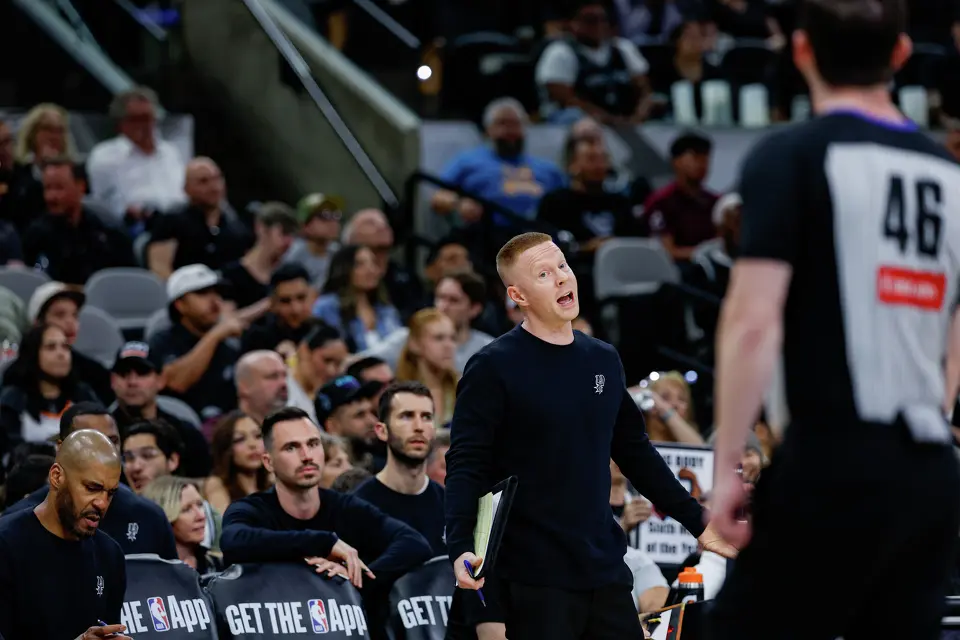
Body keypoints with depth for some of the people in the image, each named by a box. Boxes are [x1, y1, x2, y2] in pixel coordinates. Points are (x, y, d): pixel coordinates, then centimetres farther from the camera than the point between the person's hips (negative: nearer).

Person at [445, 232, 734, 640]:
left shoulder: (604, 360, 12)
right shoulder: (494, 368, -7)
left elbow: (636, 452, 21)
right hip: (534, 579, -6)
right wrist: (461, 547, -26)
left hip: (605, 571, 6)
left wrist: (696, 521, 19)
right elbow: (466, 465, -12)